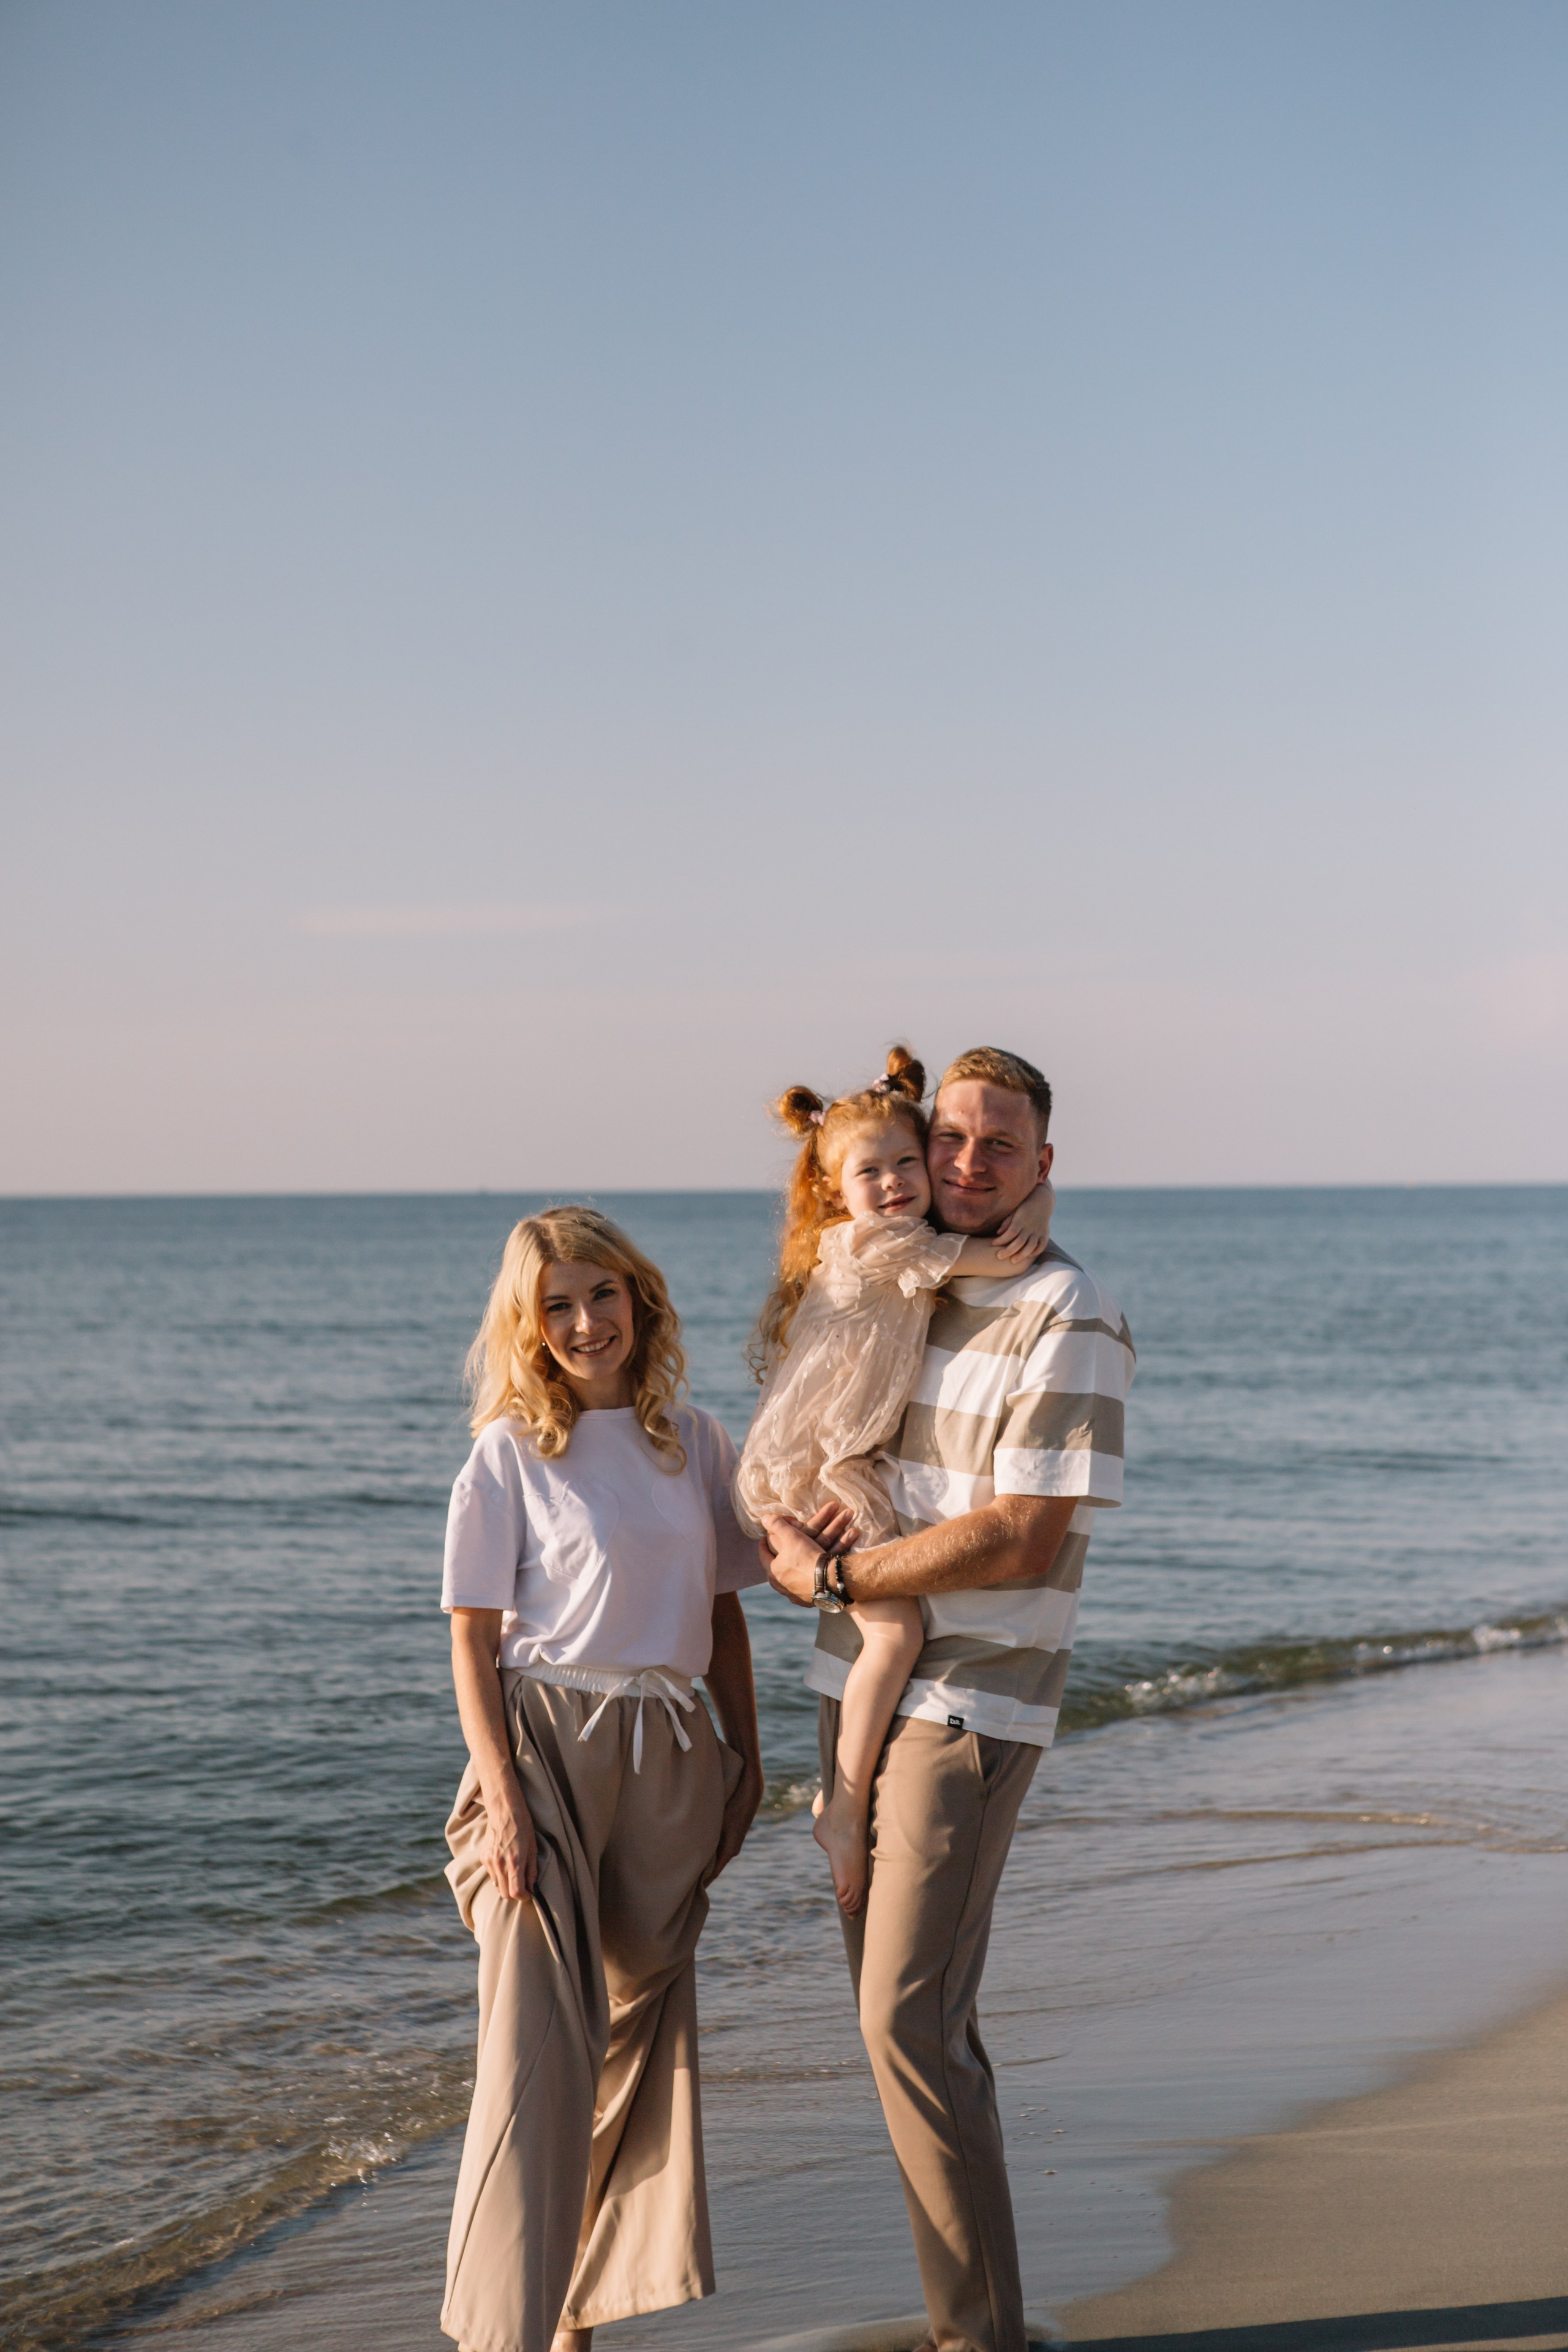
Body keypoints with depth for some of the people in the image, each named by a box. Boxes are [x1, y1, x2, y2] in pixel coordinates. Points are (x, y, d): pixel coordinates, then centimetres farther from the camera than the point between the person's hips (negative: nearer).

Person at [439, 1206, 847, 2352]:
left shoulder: (695, 1444, 8)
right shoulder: (509, 1454, -4)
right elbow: (472, 1642, -4)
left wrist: (745, 1758, 10)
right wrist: (500, 1795, -13)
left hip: (668, 1756, 5)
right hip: (545, 1742, -5)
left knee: (644, 2035, 9)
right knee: (539, 2049, -11)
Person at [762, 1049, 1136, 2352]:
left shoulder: (1069, 1320, -16)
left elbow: (1019, 1543, -23)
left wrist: (826, 1575, -15)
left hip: (968, 1708, -8)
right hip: (868, 1687, 8)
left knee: (910, 2021, -10)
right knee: (901, 2005, 11)